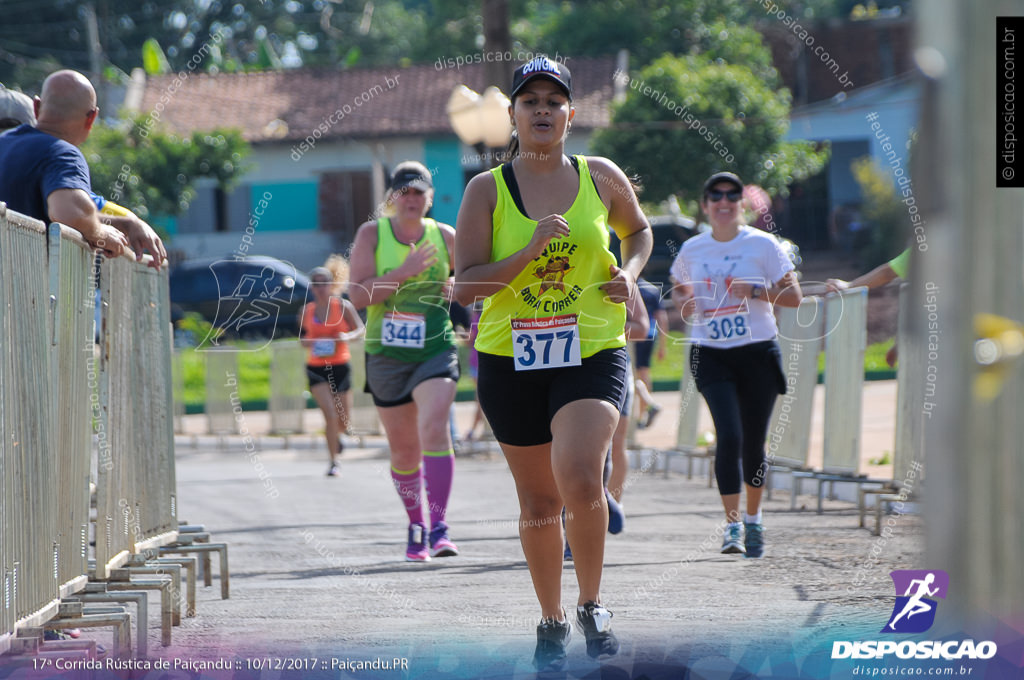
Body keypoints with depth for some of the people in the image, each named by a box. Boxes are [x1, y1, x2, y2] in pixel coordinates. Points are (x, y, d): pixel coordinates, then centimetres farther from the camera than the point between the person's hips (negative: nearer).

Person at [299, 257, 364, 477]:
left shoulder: (343, 306, -4)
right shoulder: (306, 311, 1)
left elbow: (360, 329, 1)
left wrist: (347, 336, -20)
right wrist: (308, 343, -8)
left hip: (340, 366, 0)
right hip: (316, 368, 0)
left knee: (343, 422, 8)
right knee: (330, 415, -16)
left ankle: (336, 435, 46)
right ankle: (332, 462, -5)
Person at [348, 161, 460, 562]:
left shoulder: (445, 237, 4)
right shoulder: (371, 234, 0)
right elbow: (357, 294, -10)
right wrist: (403, 272, -20)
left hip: (435, 350, -1)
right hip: (387, 354, 1)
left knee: (434, 428, -22)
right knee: (403, 450, 8)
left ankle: (440, 527, -26)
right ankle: (416, 527, 28)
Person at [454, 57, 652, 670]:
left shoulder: (601, 178, 3)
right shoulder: (487, 190, -1)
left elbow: (638, 230, 24)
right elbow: (466, 286, -8)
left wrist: (629, 273, 4)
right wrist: (531, 250, -19)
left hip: (593, 351, -1)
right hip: (510, 359, 1)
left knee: (579, 477, -24)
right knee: (538, 503, 10)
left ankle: (592, 604, -1)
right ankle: (552, 620, 31)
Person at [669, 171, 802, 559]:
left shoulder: (763, 245, -1)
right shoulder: (691, 251, 6)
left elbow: (794, 296, -1)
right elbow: (679, 289, 24)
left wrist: (755, 291, -17)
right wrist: (685, 301, 0)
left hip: (758, 352, 0)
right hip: (711, 354, 0)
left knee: (753, 442, 5)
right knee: (729, 436, -16)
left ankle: (753, 520, 27)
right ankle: (732, 524, -9)